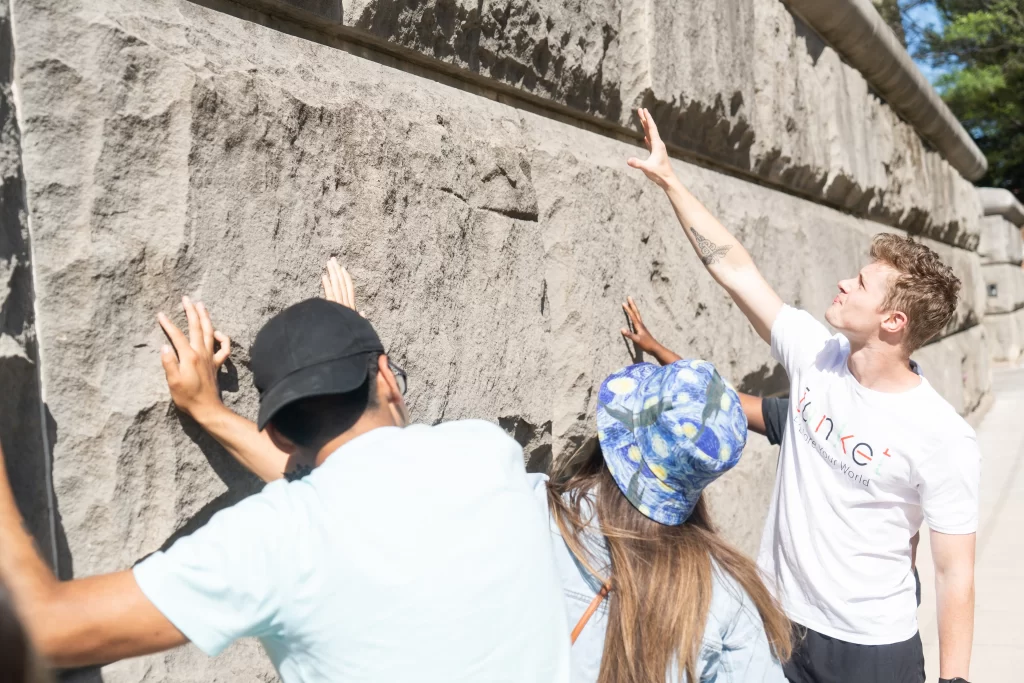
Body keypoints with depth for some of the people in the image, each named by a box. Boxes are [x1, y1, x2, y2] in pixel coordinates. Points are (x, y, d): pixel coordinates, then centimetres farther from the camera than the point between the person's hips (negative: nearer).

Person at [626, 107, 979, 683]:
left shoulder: (944, 440, -19)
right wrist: (669, 179, -2)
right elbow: (733, 268, -3)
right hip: (777, 620, 5)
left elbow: (955, 573, -13)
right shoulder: (816, 355, -6)